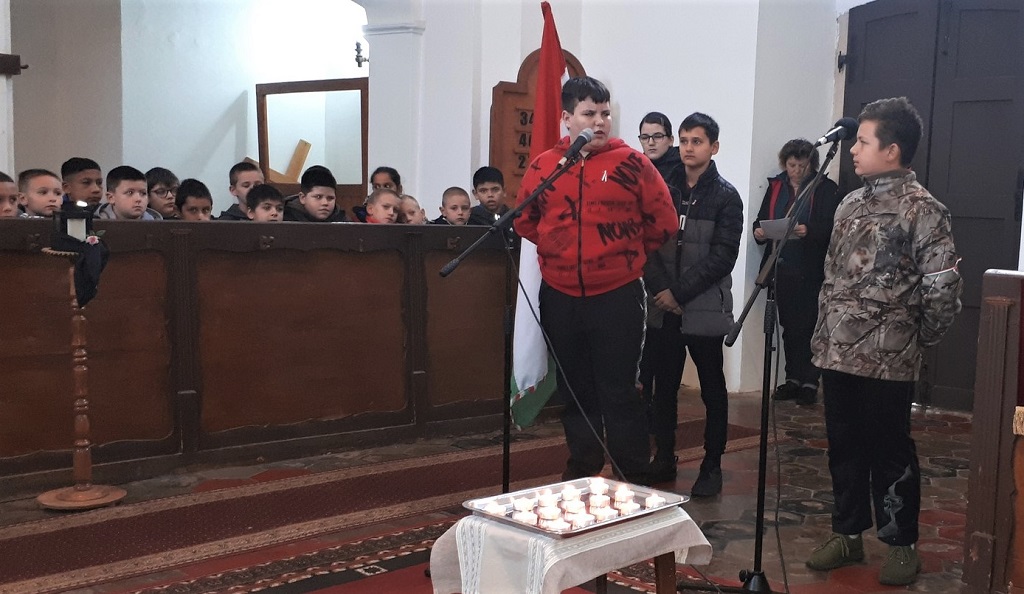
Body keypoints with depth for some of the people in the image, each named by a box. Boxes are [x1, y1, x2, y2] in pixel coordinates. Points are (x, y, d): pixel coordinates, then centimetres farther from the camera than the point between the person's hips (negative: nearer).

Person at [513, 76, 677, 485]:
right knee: (574, 390, 15)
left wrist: (629, 254, 10)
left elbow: (663, 220, 2)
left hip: (617, 297, -3)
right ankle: (581, 470, 30)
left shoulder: (632, 164, -4)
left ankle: (632, 479, 11)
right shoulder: (543, 167, 4)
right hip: (560, 298, 4)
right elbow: (525, 221, 18)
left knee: (619, 391, -1)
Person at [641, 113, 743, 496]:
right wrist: (660, 289, -11)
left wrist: (680, 293, -14)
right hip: (662, 308, 3)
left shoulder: (725, 197, -2)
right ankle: (664, 459, 21)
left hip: (705, 309, -3)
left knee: (712, 389, 6)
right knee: (662, 387, 9)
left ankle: (712, 466, 14)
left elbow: (723, 256, -9)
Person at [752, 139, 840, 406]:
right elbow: (762, 219, 14)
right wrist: (759, 231, -8)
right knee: (788, 326, 11)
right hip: (781, 267, 5)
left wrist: (809, 231, -29)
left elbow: (832, 228, -12)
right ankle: (793, 378, 20)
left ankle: (809, 382, 4)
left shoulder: (826, 189, -4)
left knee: (807, 326, -3)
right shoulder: (776, 186, 11)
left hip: (810, 271, -5)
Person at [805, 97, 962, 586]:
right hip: (837, 353, 6)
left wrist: (919, 339, -3)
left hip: (886, 359, -6)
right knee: (844, 448, 14)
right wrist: (823, 334, 14)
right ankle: (847, 534, 27)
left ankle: (901, 544, 20)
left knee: (890, 453, 5)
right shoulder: (850, 204, 11)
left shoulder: (922, 209, -10)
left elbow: (944, 287, -12)